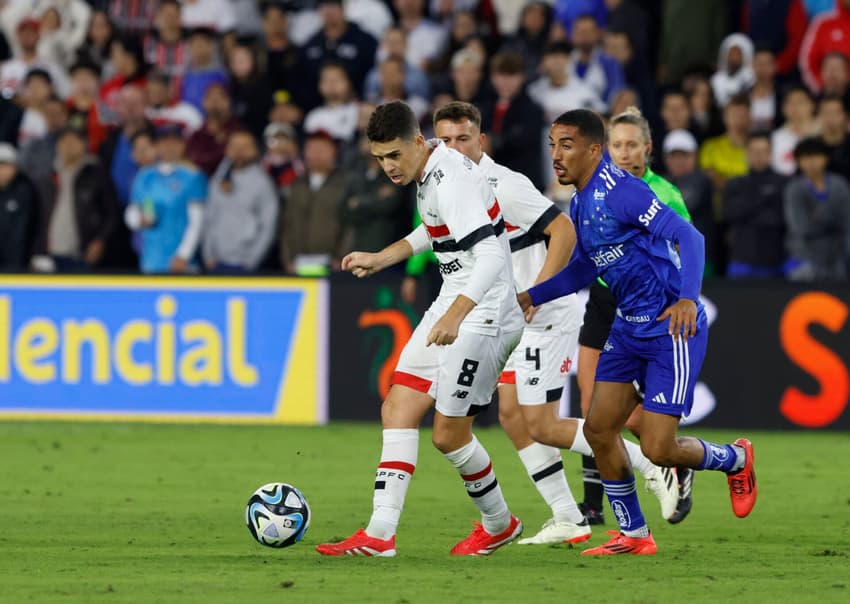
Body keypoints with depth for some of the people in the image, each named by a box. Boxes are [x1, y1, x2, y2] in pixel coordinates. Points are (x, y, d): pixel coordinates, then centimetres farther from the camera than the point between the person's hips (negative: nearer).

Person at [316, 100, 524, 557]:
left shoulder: (452, 182, -23)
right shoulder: (427, 175, 8)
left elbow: (491, 256, -33)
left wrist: (456, 315, -45)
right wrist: (380, 259, 25)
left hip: (482, 314, -10)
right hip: (451, 307, 10)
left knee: (448, 434, -3)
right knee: (397, 410, 1)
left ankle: (499, 524, 22)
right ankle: (380, 534, -3)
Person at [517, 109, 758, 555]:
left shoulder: (619, 191, -21)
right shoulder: (580, 204, 8)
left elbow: (687, 236, -28)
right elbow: (584, 268, 25)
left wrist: (687, 298, -41)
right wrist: (532, 296, 19)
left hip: (673, 329, -9)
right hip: (628, 328, 9)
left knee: (657, 448, -9)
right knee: (598, 429, 3)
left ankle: (735, 460, 22)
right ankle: (634, 535, 17)